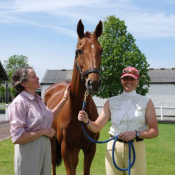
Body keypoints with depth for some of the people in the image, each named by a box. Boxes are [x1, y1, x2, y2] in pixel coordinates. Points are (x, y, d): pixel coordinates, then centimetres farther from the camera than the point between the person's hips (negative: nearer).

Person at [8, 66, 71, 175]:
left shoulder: (38, 99, 5)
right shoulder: (19, 103, -19)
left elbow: (49, 117, 23)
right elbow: (17, 138, -23)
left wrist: (64, 100, 16)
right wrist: (44, 131, -19)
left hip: (45, 148, 8)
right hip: (29, 152, -8)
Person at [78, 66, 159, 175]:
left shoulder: (146, 103, 1)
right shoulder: (111, 102, 6)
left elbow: (154, 132, -2)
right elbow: (96, 127, 3)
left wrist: (136, 133, -17)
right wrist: (86, 121, -17)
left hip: (136, 148, -1)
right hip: (114, 148, 2)